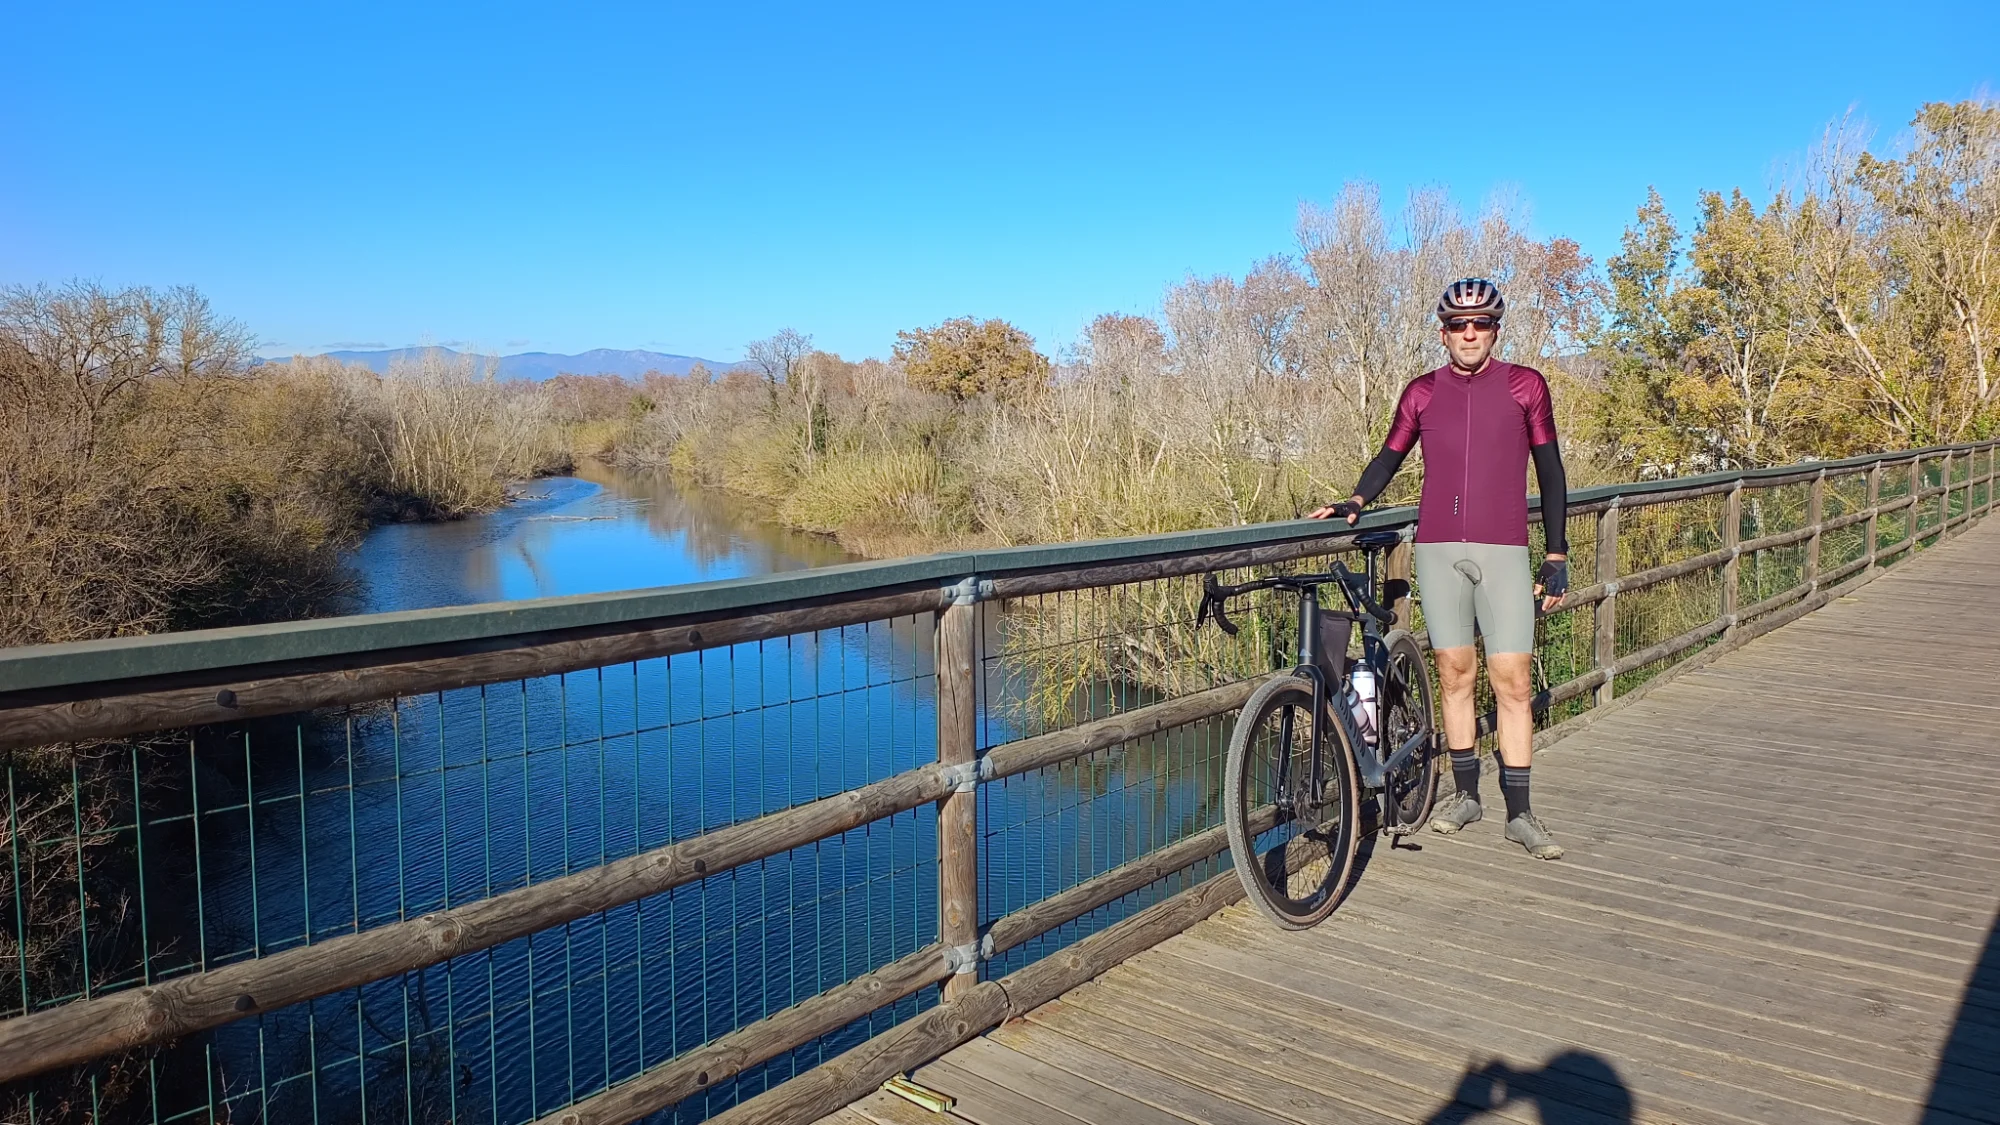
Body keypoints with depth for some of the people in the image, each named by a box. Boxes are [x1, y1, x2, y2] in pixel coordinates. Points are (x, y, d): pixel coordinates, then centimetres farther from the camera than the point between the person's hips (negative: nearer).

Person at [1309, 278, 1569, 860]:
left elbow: (1549, 470, 7)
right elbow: (1391, 455, 19)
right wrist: (1357, 499, -1)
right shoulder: (1422, 392, 8)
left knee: (1512, 680, -4)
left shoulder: (1525, 385, 5)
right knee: (1455, 672, 7)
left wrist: (1556, 555, 4)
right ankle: (1465, 794, 20)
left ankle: (1520, 813, 5)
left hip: (1504, 550, -1)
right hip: (1438, 549, 2)